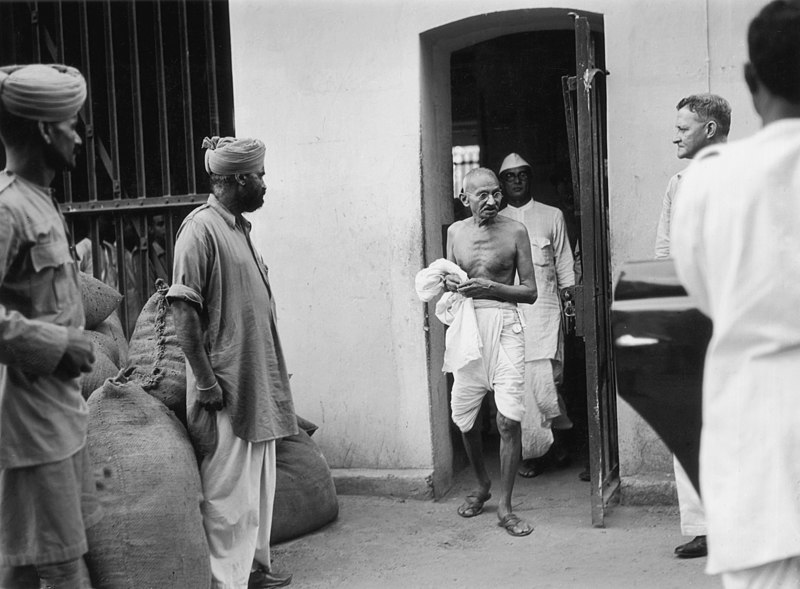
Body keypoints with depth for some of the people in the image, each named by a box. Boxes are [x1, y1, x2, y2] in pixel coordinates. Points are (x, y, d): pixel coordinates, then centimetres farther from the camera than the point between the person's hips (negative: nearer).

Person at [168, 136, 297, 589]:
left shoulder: (239, 228, 12)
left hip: (259, 383, 9)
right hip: (229, 388, -9)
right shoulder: (201, 228, -14)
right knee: (230, 491, -1)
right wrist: (206, 382, -20)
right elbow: (184, 312, -18)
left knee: (260, 483, 18)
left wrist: (274, 374, 17)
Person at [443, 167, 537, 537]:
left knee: (508, 419, -10)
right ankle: (482, 485, 35)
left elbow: (530, 291, 2)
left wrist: (491, 287, -13)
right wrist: (450, 284, -1)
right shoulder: (456, 232, 11)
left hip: (504, 325, -3)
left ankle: (505, 506, 2)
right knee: (463, 419, 8)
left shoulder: (515, 232, 1)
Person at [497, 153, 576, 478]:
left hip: (543, 308, -2)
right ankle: (530, 451, 7)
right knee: (517, 384, -1)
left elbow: (565, 264, 11)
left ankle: (558, 434, 9)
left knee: (543, 380, -13)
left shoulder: (552, 216, 11)